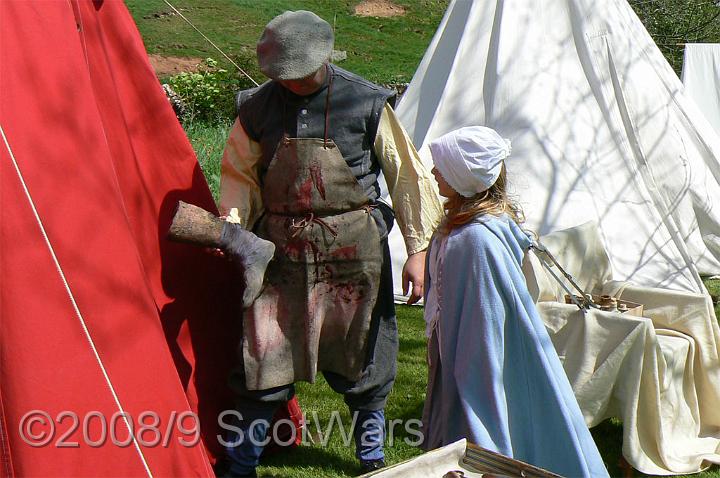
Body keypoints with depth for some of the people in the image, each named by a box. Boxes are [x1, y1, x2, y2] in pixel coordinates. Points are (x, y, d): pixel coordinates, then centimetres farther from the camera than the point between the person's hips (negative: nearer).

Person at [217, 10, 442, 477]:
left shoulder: (367, 103, -7)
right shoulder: (258, 108, 0)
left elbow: (406, 174, -2)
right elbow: (239, 175, 11)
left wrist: (417, 250, -4)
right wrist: (234, 228, -7)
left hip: (352, 245, -1)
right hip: (279, 245, 2)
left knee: (359, 344, 9)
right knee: (263, 348, 2)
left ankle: (370, 432, 35)